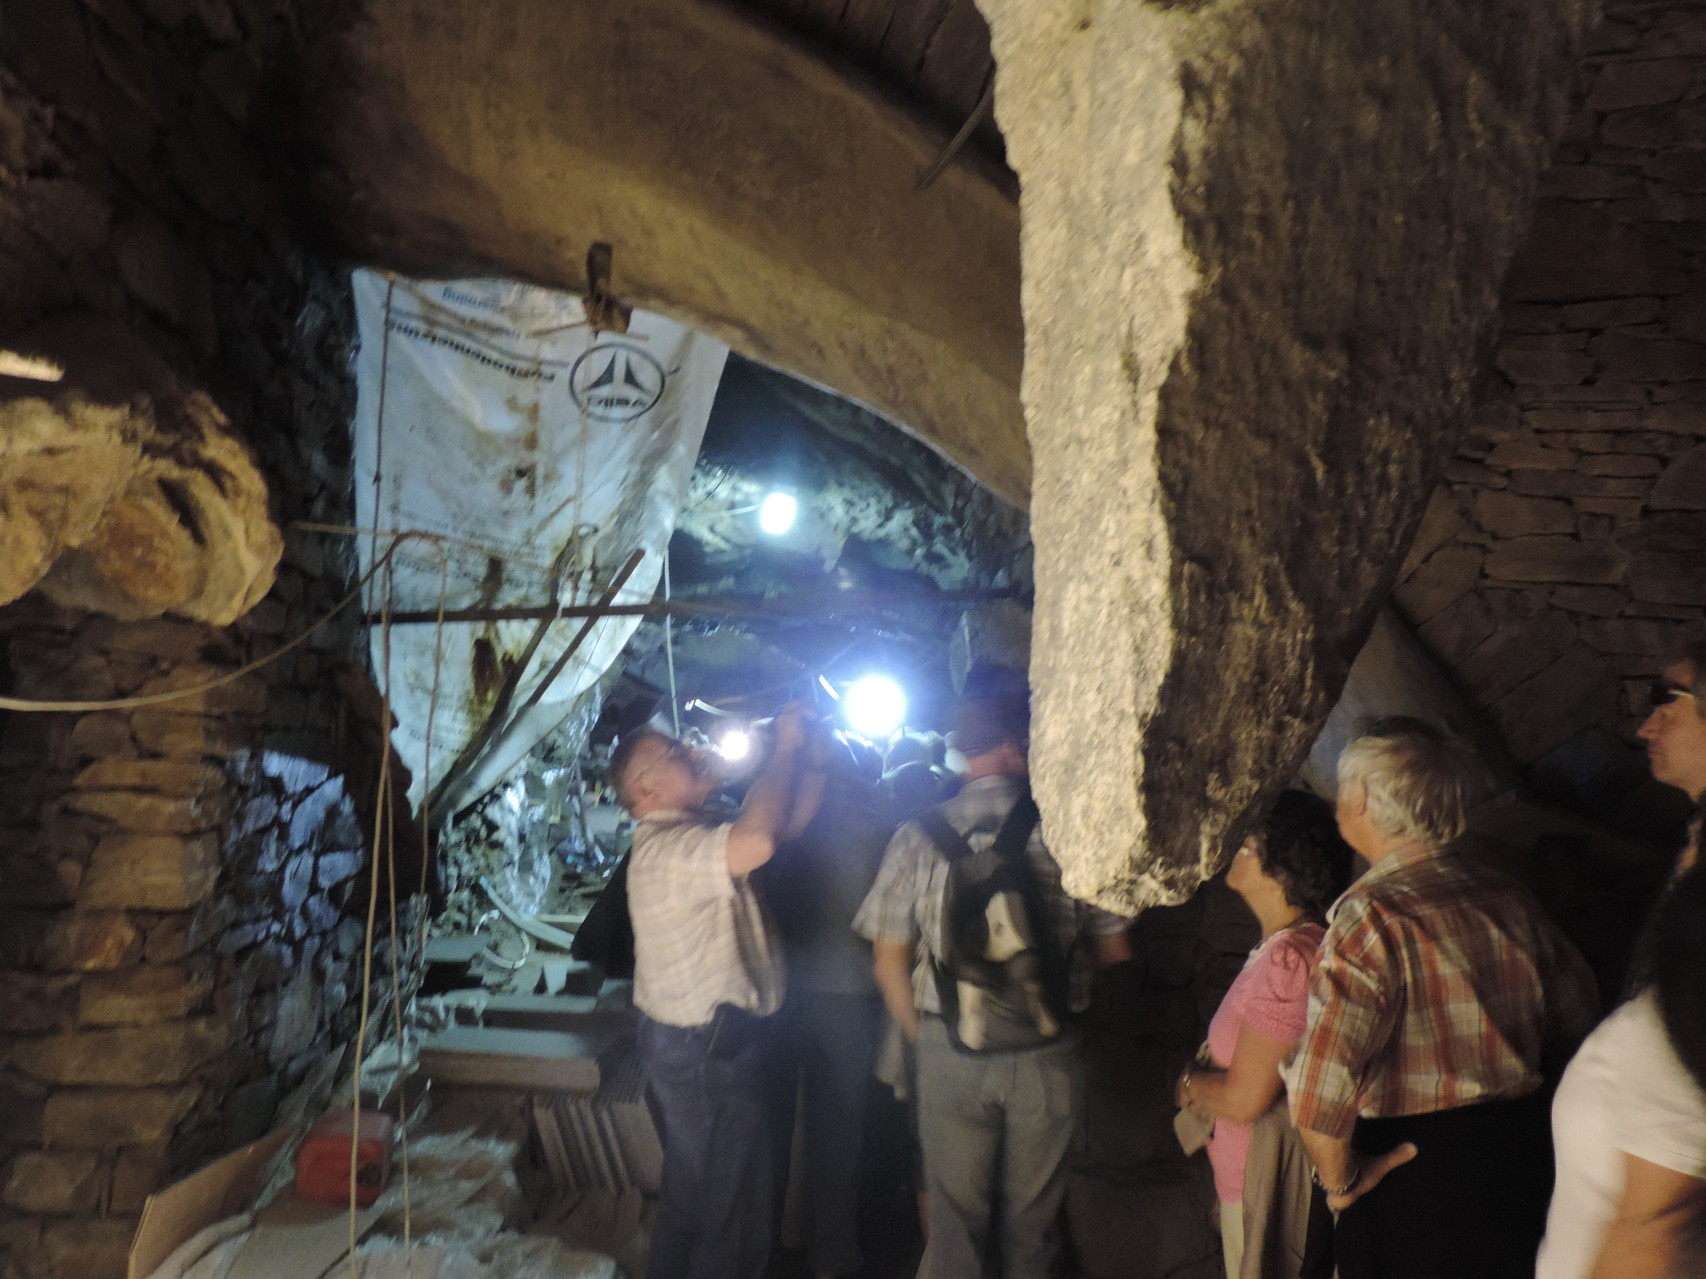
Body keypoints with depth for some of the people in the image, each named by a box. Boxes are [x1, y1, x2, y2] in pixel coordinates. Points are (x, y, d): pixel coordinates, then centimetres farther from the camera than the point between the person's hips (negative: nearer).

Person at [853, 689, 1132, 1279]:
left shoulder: (917, 838, -4)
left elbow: (888, 961, 1)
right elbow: (1114, 951, -2)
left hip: (950, 1052, 1)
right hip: (1047, 1053, 0)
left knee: (954, 1218, 15)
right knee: (1032, 1219, 17)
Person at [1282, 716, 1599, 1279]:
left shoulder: (1371, 916, -23)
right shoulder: (1510, 901, -2)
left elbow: (1320, 1088, -32)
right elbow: (1575, 1021, 12)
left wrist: (1339, 1179, -15)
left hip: (1413, 1182, -6)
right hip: (1526, 1160, 6)